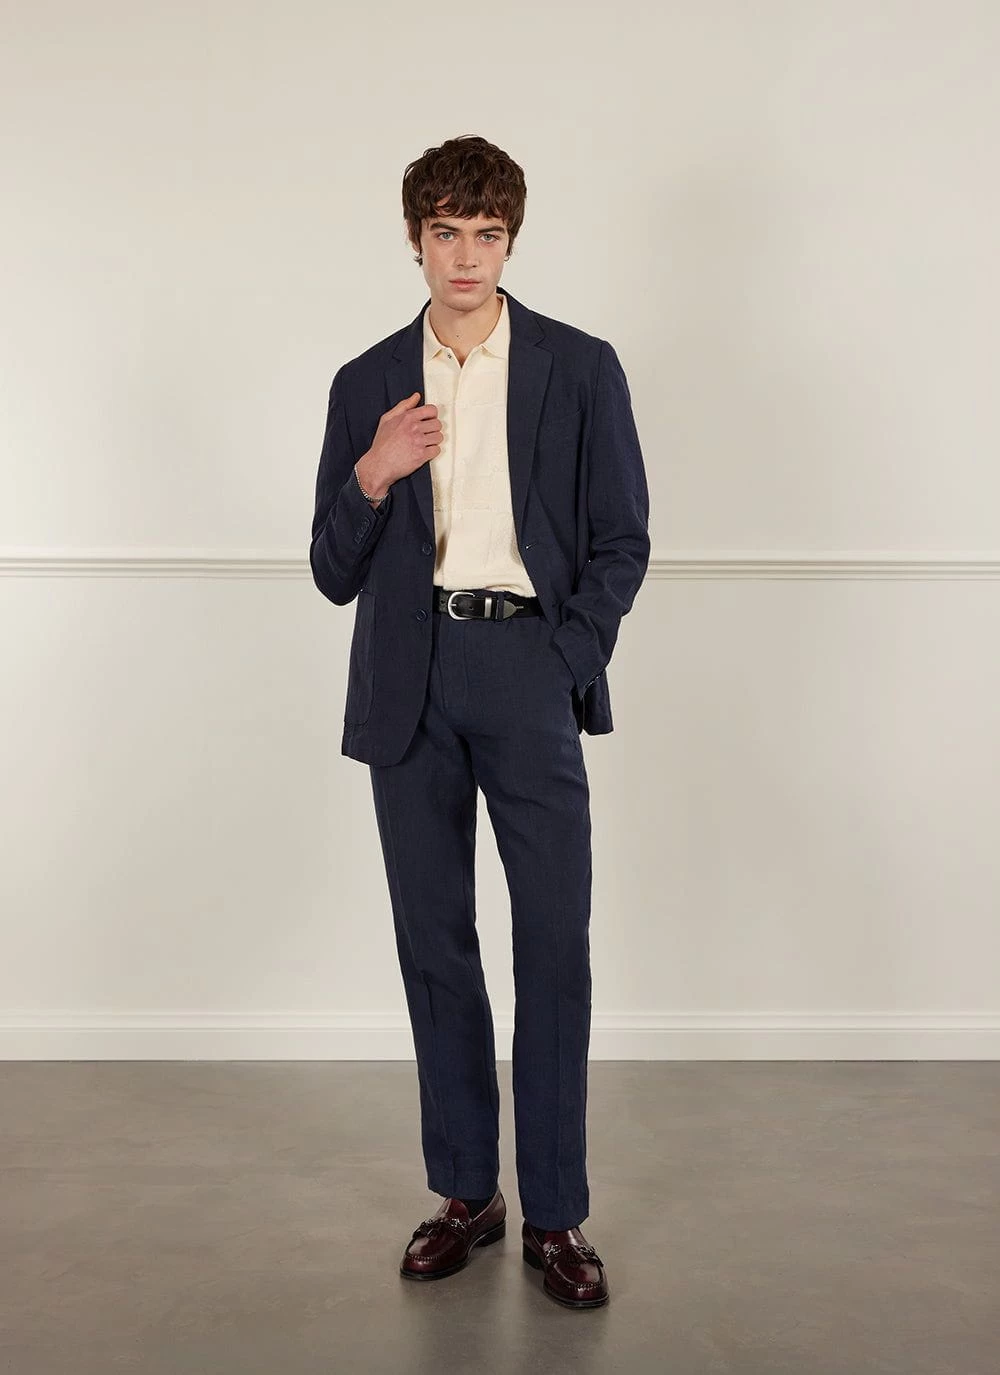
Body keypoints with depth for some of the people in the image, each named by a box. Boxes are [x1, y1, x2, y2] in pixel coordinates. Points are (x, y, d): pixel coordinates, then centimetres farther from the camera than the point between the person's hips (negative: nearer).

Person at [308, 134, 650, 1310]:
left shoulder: (580, 369, 4)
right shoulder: (366, 384, 10)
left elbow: (621, 541, 4)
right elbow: (334, 574, 7)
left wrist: (564, 664, -7)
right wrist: (371, 476, -11)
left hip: (529, 667, -2)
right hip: (408, 685, 3)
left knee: (554, 941, -4)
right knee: (435, 940, 8)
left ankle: (555, 1214, 10)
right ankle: (466, 1192, 23)